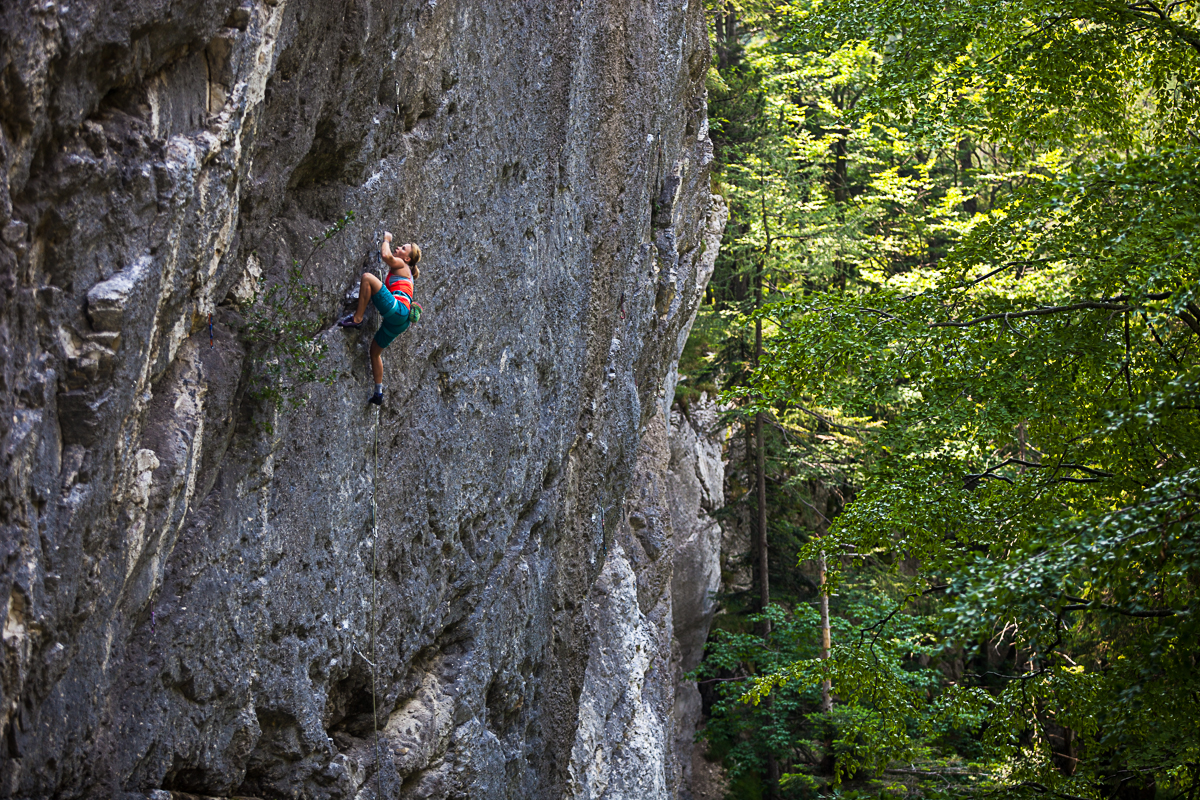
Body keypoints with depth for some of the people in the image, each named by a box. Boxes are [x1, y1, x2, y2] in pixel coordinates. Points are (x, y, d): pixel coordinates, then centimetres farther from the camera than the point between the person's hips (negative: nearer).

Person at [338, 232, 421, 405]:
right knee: (375, 350, 21)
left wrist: (387, 239, 3)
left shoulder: (401, 265, 6)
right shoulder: (404, 272, 32)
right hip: (398, 321, 10)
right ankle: (379, 392, 23)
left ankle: (357, 318, -20)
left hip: (397, 309, -10)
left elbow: (386, 255, -14)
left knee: (367, 277, -18)